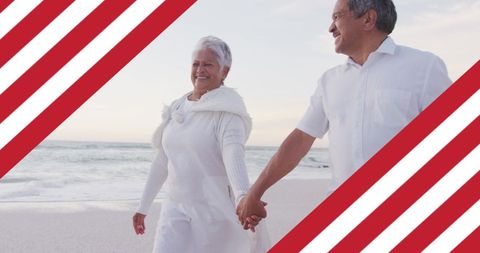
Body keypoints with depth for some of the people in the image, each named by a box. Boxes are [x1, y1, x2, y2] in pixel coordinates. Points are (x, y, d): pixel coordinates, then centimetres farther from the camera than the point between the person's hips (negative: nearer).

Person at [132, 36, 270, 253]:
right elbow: (162, 161, 16)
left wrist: (243, 197, -45)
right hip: (176, 208, 5)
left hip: (215, 209, -5)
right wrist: (143, 207, 18)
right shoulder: (177, 108, 10)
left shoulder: (227, 111, -10)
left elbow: (234, 154, -27)